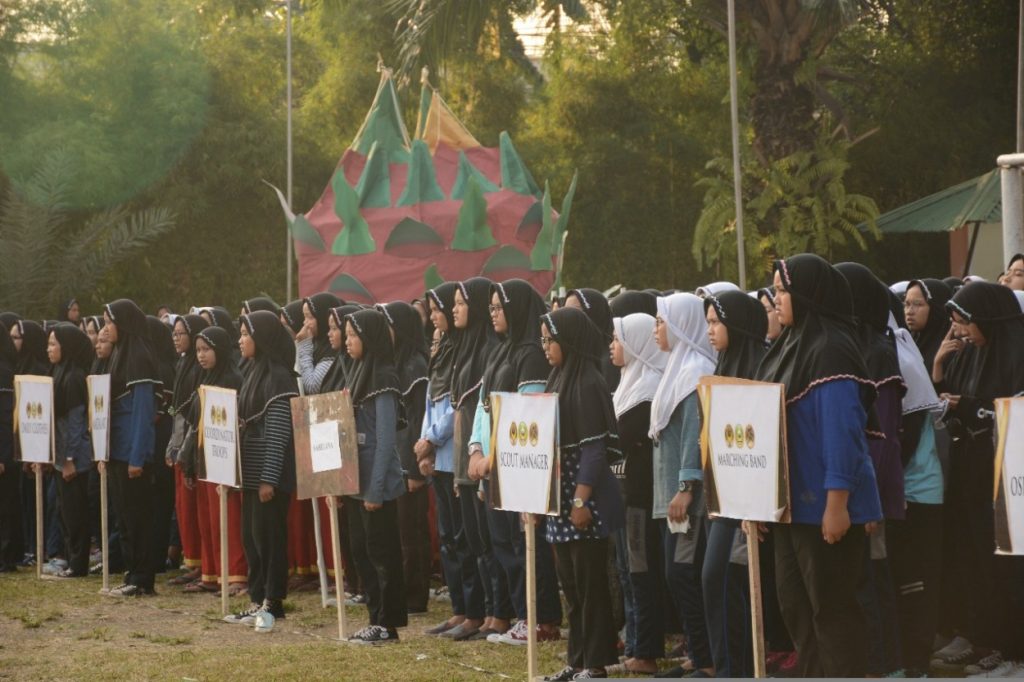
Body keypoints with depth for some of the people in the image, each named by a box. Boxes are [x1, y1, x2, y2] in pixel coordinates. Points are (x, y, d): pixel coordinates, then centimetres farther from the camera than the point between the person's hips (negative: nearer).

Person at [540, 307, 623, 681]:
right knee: (570, 582, 12)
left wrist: (582, 499, -20)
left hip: (585, 495, -9)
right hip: (560, 495, 9)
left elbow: (594, 447, -17)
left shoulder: (588, 384, -13)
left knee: (590, 581, -3)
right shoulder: (559, 379, 12)